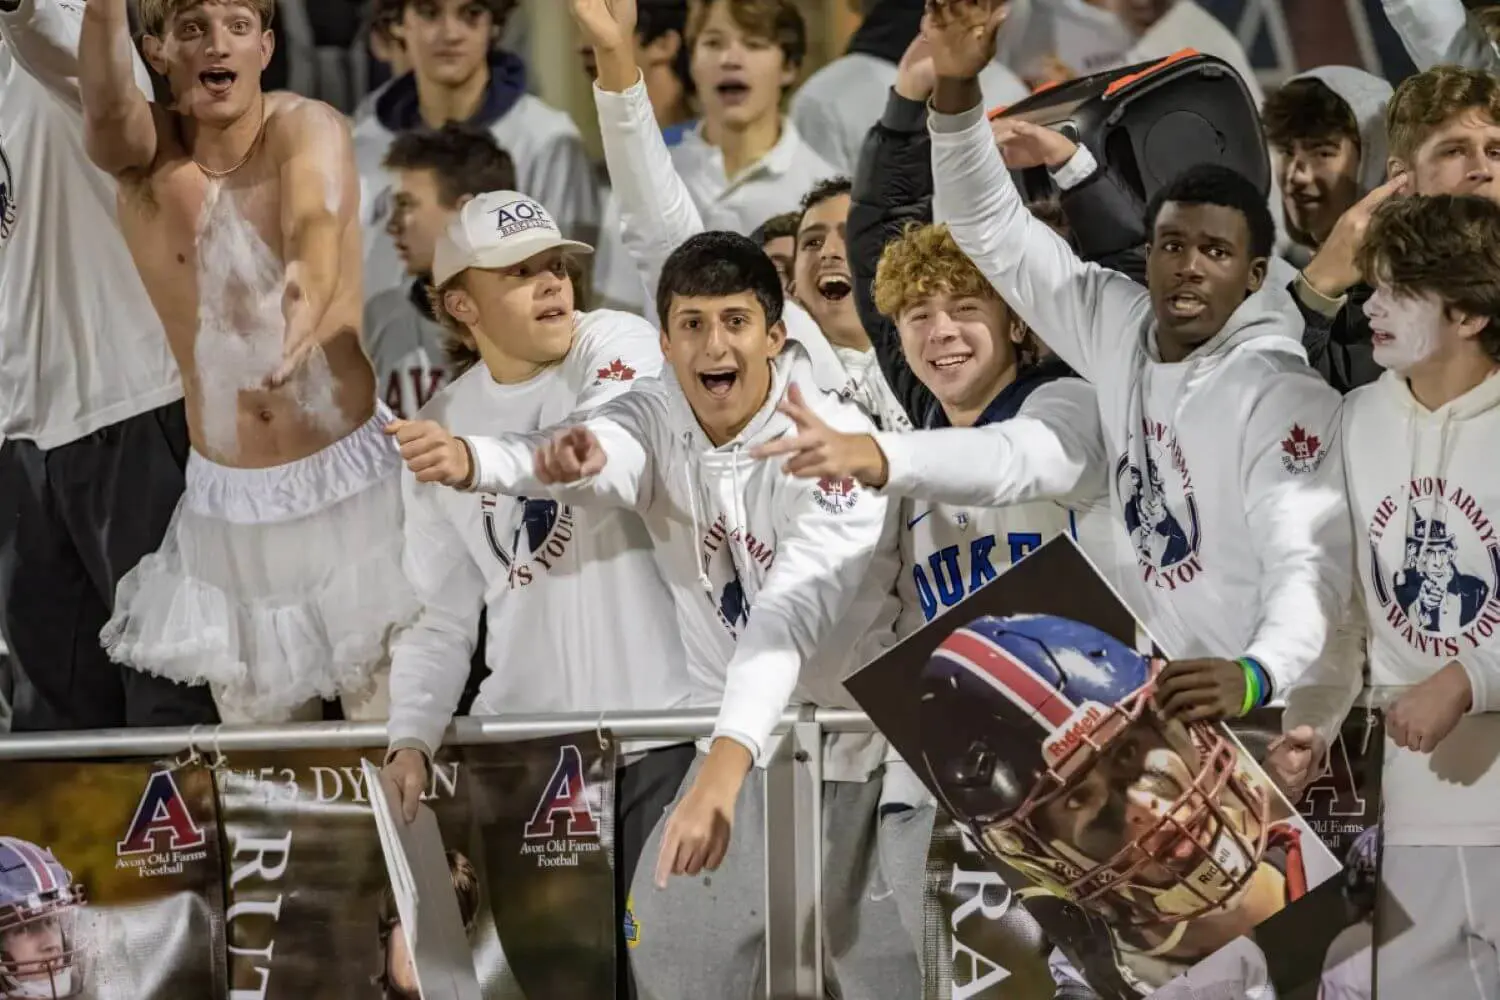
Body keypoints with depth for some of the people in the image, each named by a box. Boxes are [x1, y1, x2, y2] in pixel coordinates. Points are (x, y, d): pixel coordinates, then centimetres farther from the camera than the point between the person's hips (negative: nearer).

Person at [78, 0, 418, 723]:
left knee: (391, 726, -1)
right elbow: (106, 105, -32)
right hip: (228, 501, 3)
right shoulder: (144, 150, -7)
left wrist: (312, 287, -62)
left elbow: (318, 215, -37)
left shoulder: (309, 129, -13)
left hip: (347, 480, -3)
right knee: (258, 722, 13)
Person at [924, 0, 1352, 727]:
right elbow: (991, 227, 3)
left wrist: (1253, 678, -49)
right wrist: (955, 88, -12)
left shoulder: (1282, 395, -19)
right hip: (1148, 684, 6)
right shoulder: (1120, 326, 0)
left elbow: (1310, 564, -29)